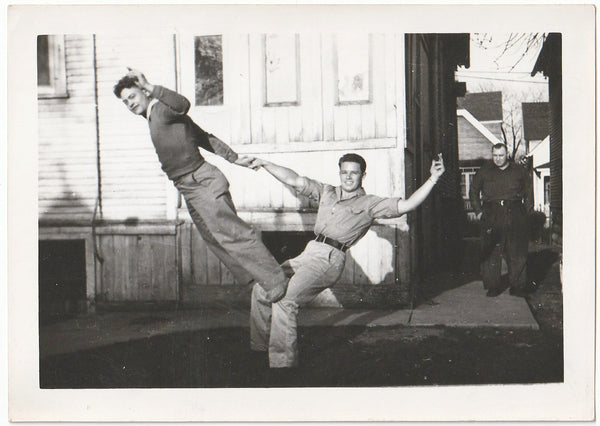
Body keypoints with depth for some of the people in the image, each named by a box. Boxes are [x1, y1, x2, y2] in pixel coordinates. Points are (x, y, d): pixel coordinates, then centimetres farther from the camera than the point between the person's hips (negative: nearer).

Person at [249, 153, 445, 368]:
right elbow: (294, 180, 20)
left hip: (330, 259, -6)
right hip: (308, 253, 7)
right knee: (262, 289, 2)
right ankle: (260, 346, 20)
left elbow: (406, 205, -1)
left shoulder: (369, 204, 8)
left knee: (284, 299, -22)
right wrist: (264, 163, 15)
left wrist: (432, 179, -9)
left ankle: (283, 362, -13)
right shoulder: (327, 192, 23)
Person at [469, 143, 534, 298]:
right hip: (491, 214, 0)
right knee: (491, 251, -3)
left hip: (515, 215, 0)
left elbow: (528, 191, 17)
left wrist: (527, 210, 7)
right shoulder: (484, 172, 11)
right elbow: (473, 192, 17)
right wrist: (478, 211, 9)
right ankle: (493, 286, 5)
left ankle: (518, 285, 6)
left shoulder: (519, 171, 11)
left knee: (517, 252, -1)